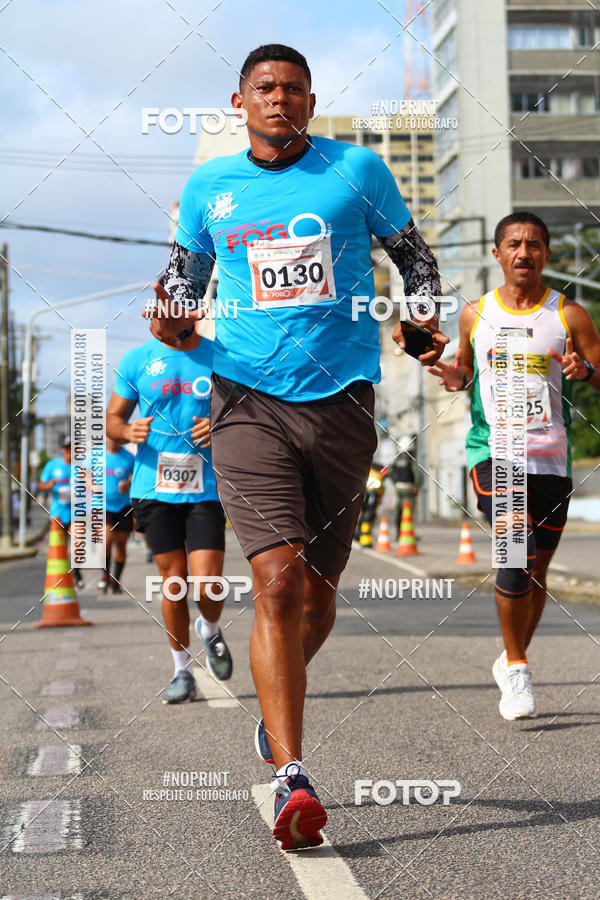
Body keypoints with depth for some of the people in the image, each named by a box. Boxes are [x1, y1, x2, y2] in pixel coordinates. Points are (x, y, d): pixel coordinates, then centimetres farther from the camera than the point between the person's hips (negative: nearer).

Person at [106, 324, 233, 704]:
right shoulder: (137, 360, 6)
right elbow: (112, 417, 11)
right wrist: (127, 431, -12)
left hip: (207, 489, -1)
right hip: (155, 488, 1)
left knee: (207, 585, -9)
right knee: (174, 580, 3)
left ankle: (210, 631, 27)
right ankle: (183, 673, 19)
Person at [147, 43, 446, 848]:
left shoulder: (358, 169, 6)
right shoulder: (208, 187, 10)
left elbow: (413, 254, 16)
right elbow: (186, 270, 23)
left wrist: (426, 323, -1)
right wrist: (176, 318, 2)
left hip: (342, 397, 1)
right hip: (248, 398, -1)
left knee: (318, 589, 9)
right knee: (277, 579, -17)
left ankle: (276, 710, 39)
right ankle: (291, 777, -16)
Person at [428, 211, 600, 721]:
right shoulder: (475, 314, 8)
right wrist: (456, 378, -2)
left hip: (552, 458, 2)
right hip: (493, 449, -1)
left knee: (536, 571, 10)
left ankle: (512, 661, 33)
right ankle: (516, 667, -7)